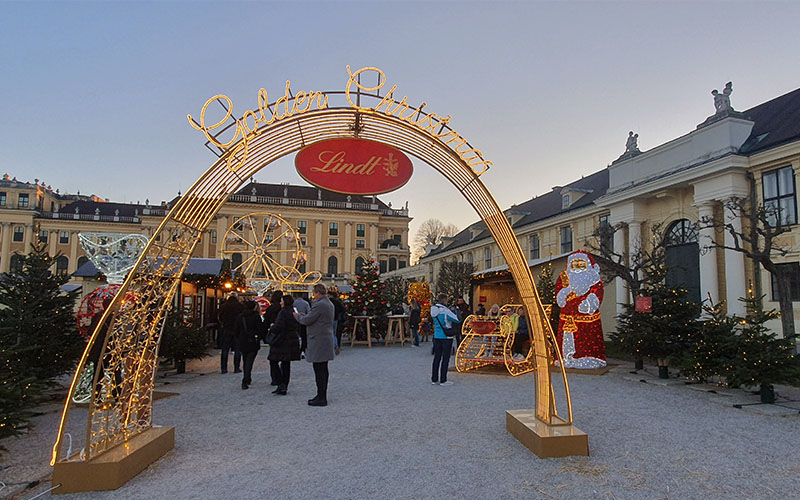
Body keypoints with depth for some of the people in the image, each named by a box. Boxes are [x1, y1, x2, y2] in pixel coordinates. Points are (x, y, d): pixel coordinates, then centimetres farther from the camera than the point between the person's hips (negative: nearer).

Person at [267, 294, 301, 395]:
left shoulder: (283, 312, -15)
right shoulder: (294, 312, 10)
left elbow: (278, 327, -22)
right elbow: (298, 328, 15)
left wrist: (271, 328, -2)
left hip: (282, 342, -8)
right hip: (293, 341, 8)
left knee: (273, 362, 3)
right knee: (286, 364, 12)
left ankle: (281, 384, -7)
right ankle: (283, 388, 16)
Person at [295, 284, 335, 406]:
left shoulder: (319, 305, -18)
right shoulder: (329, 303, 14)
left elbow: (307, 321, -17)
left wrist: (298, 316, 3)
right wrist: (304, 315, 14)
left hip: (318, 341, -10)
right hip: (326, 340, 10)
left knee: (319, 370, -5)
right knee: (323, 369, 15)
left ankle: (321, 398, -2)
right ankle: (322, 395, 23)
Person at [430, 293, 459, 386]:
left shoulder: (434, 310, 6)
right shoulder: (445, 311, -17)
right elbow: (457, 319, -13)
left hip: (436, 336, 7)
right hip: (446, 336, -7)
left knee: (437, 357, 12)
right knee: (445, 358, 1)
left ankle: (434, 379, 16)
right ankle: (443, 380, 4)